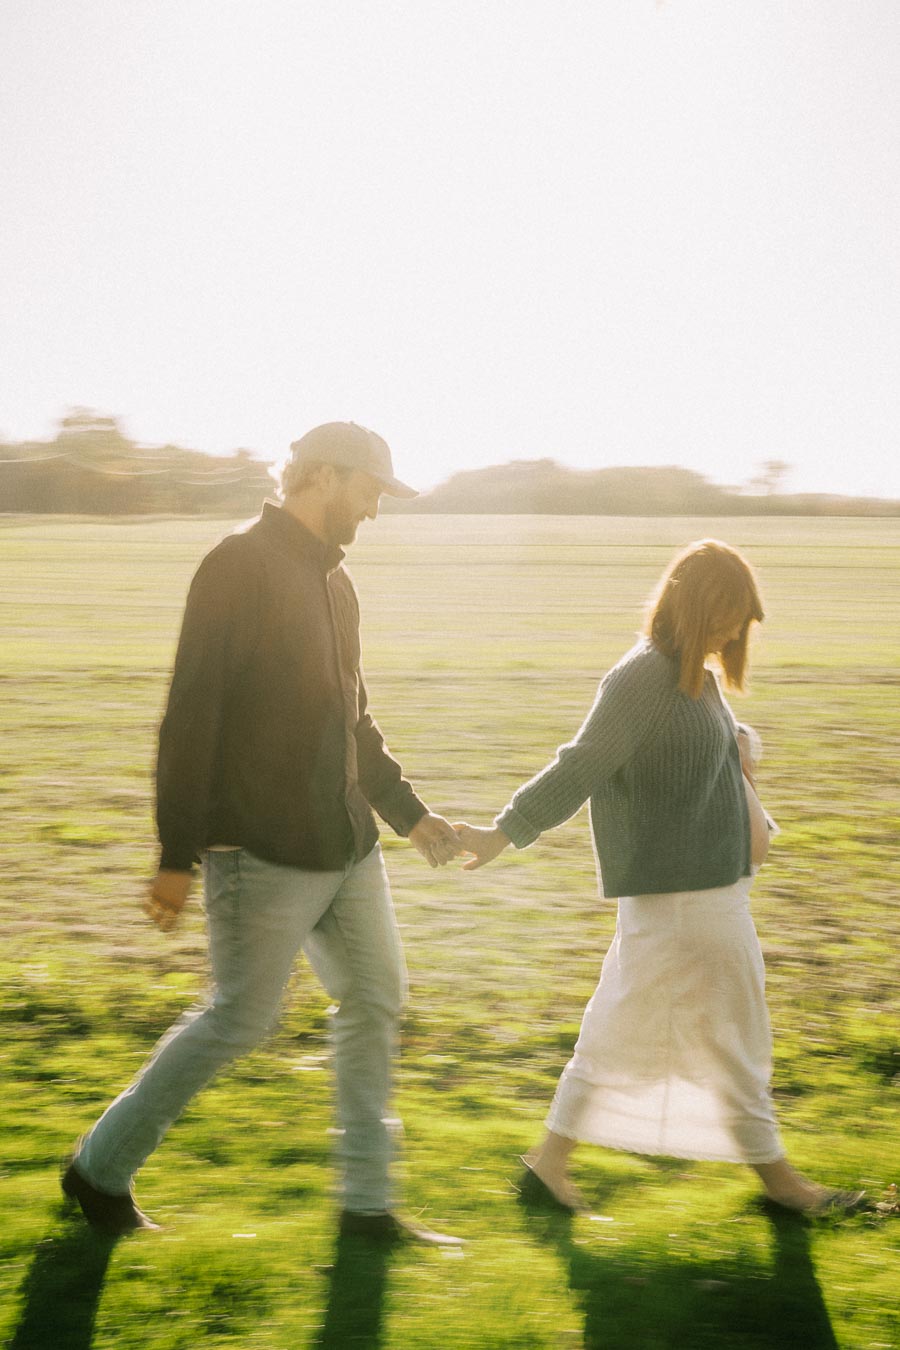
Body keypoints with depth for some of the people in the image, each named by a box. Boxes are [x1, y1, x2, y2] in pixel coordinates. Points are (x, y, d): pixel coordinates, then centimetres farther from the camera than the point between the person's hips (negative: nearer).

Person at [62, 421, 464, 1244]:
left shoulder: (334, 581, 14)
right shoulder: (240, 567, -13)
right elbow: (192, 715, -17)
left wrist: (409, 813, 20)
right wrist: (177, 858, -19)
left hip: (348, 846, 8)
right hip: (264, 855, -8)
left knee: (377, 1001, 8)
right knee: (239, 1021, 0)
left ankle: (368, 1204, 19)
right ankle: (101, 1169, 18)